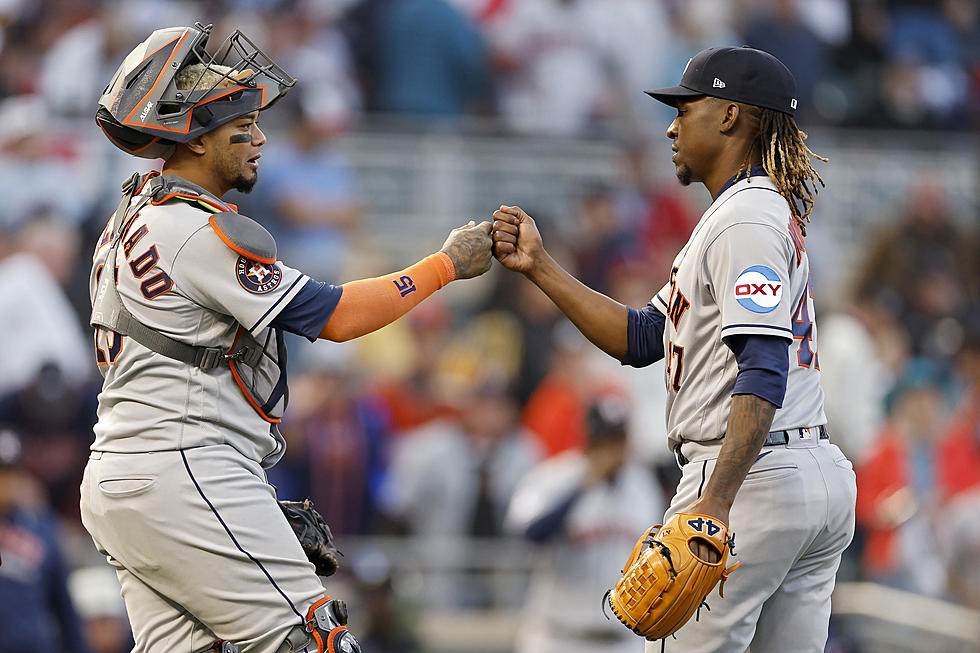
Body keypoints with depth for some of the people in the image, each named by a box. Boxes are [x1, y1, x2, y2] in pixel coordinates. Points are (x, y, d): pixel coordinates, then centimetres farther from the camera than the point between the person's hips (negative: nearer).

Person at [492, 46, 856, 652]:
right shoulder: (762, 212, 22)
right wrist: (540, 266, 15)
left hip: (758, 476, -10)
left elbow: (763, 372, -24)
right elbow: (641, 339, 20)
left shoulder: (746, 219, -12)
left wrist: (716, 502, -32)